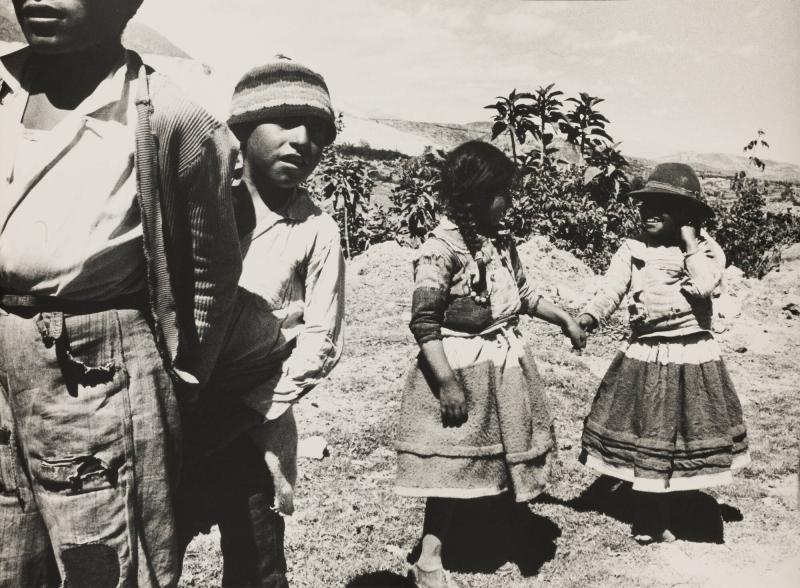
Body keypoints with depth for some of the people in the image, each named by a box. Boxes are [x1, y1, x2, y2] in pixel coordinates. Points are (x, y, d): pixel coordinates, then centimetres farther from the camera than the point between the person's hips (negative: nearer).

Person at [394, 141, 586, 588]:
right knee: (456, 466, 0)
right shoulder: (442, 247, -20)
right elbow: (425, 323, -21)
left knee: (507, 456, 19)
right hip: (462, 367, -8)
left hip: (505, 363, 8)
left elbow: (524, 294, 20)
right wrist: (447, 383, -23)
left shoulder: (502, 241, 6)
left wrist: (565, 319, 15)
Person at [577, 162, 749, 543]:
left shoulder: (706, 248, -5)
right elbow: (608, 293, -11)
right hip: (643, 358, 1)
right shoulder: (631, 250, -2)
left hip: (691, 359, -1)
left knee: (681, 439, 10)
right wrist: (585, 319, -29)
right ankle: (651, 519, 29)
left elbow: (703, 285, -25)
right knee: (643, 441, 9)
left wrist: (688, 237, -16)